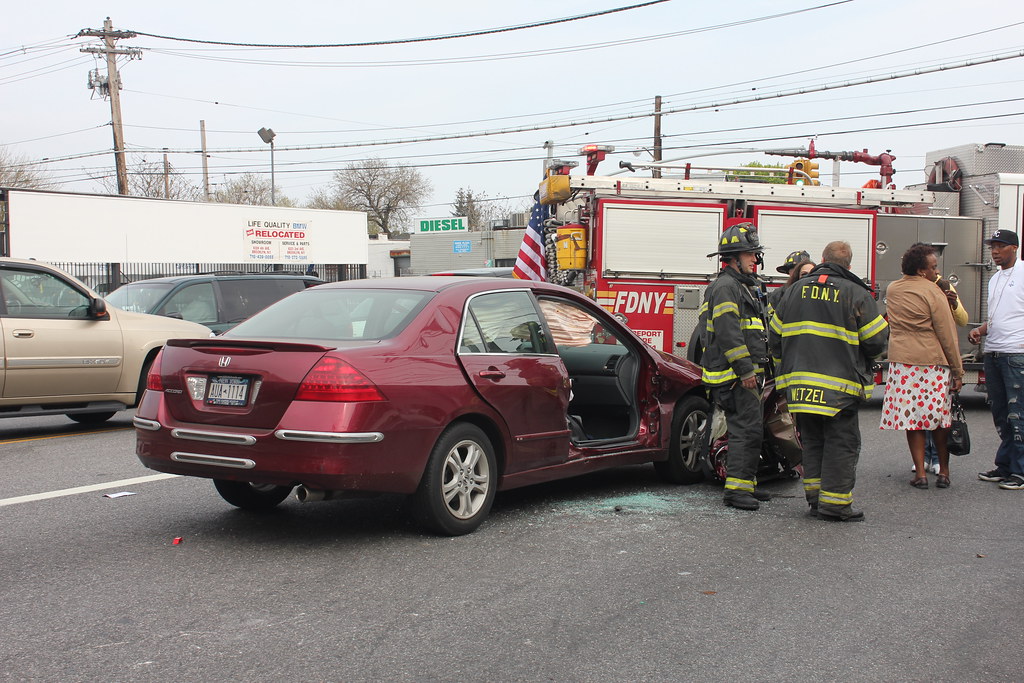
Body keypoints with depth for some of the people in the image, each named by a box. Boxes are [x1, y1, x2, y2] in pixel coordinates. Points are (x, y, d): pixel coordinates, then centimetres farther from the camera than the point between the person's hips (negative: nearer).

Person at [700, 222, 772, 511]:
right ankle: (736, 489, -13)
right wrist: (745, 370, -23)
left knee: (750, 429, 14)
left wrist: (752, 369, 23)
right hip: (734, 376, -11)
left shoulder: (744, 287, 23)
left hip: (746, 374, 11)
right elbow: (728, 333, -21)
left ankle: (747, 484, 21)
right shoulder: (725, 287, -12)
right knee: (748, 428, -14)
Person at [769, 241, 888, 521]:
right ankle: (835, 502, 3)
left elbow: (775, 336, 13)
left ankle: (814, 496, 19)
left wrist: (786, 370, 25)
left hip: (800, 383, 5)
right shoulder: (856, 294, -5)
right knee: (841, 443, 3)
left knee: (812, 441, 16)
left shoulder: (796, 290, 9)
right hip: (839, 386, -5)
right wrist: (863, 359, 19)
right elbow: (877, 340, -4)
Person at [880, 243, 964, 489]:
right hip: (933, 361, -4)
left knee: (912, 417, 6)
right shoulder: (932, 292, -9)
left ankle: (920, 472, 5)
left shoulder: (892, 290, 8)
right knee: (939, 417, 8)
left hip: (901, 360, 4)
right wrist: (957, 371, -3)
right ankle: (943, 472, 16)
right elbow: (947, 335, -8)